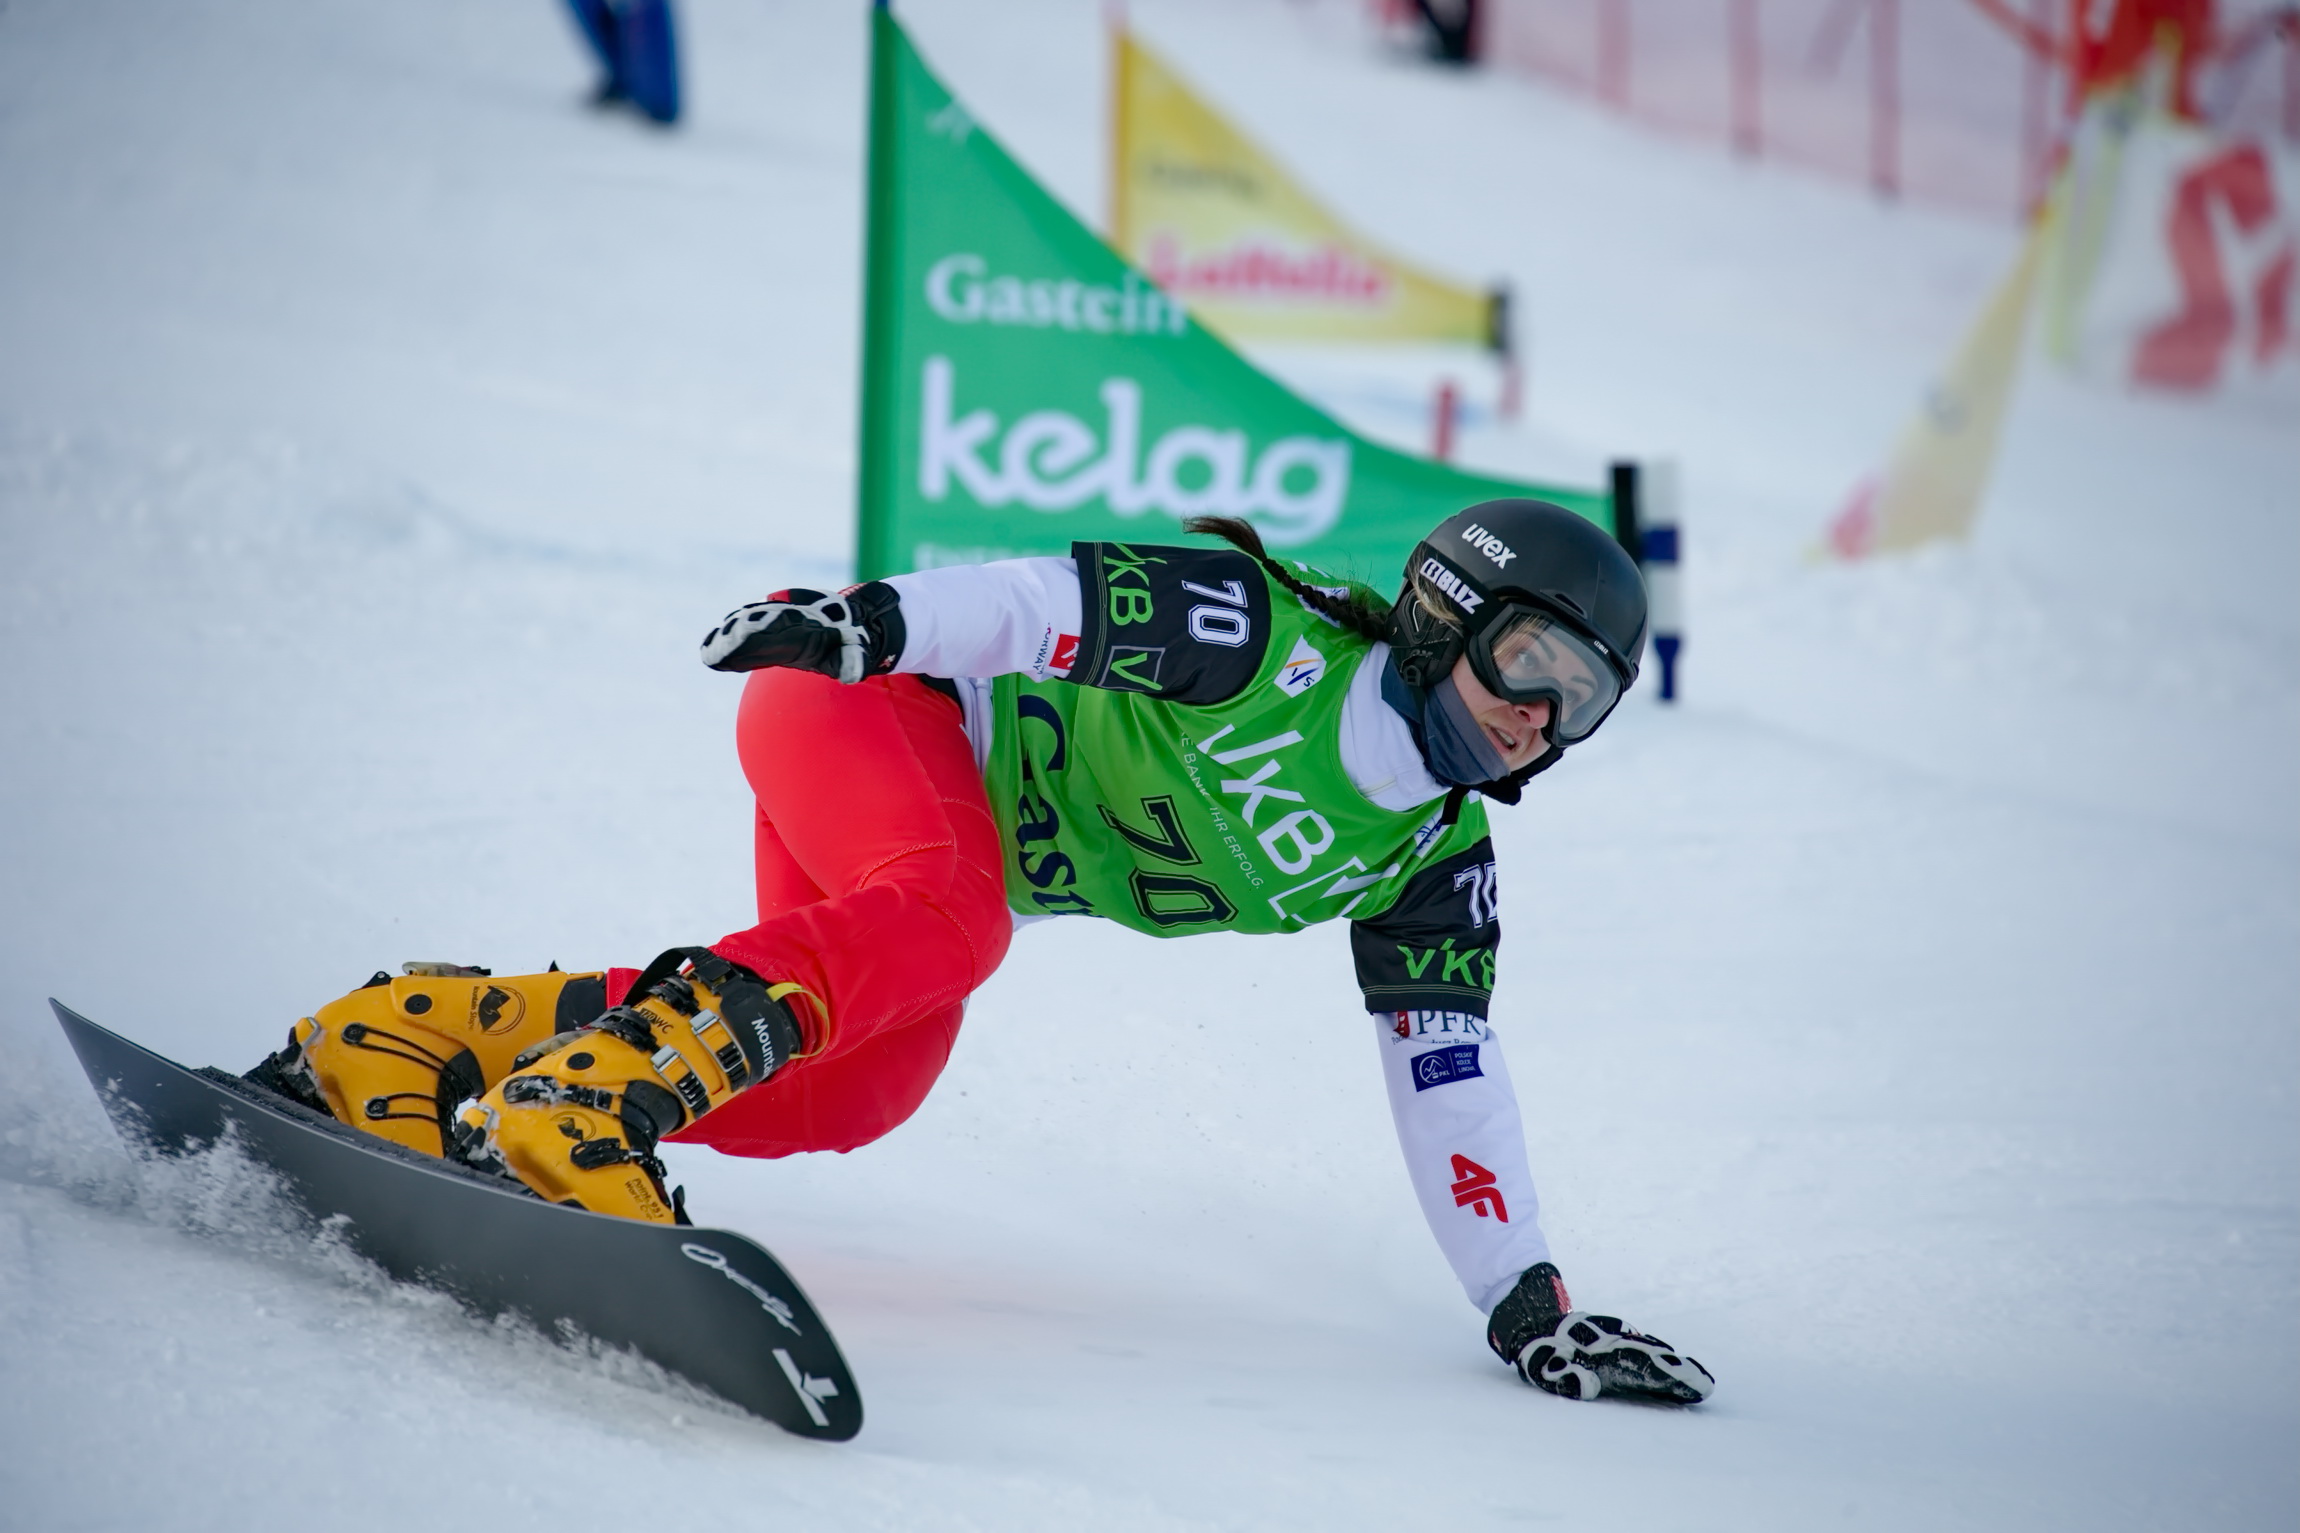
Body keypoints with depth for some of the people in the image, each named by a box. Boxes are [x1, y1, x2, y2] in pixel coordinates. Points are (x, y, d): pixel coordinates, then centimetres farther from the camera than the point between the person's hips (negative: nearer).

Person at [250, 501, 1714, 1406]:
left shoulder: (1433, 864, 0)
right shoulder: (1273, 643, -20)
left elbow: (1450, 1082, 2)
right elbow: (1073, 594, -22)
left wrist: (1527, 1299, -3)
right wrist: (872, 614, -36)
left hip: (967, 863, 8)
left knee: (848, 1095, -12)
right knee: (945, 924, -37)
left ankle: (417, 1032, -4)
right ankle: (567, 1110, -44)